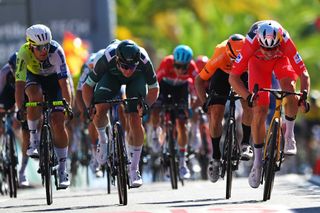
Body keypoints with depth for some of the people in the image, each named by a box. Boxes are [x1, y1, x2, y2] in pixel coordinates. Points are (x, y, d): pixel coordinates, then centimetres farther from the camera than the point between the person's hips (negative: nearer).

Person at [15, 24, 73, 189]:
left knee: (58, 122, -10)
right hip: (34, 77, 0)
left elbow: (64, 81, -36)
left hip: (54, 78, 0)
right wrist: (20, 108, -46)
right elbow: (20, 83, -36)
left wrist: (68, 105, -42)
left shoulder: (56, 51, -35)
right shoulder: (24, 53, -33)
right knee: (35, 96, -36)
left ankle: (62, 171, 0)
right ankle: (34, 139, -15)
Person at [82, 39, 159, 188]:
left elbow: (154, 88, -21)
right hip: (111, 75, 0)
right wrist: (89, 107, -36)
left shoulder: (144, 61, -39)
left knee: (135, 121, -12)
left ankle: (134, 170, -1)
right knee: (100, 109, -23)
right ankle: (102, 138, 11)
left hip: (137, 78, 0)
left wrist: (146, 105, -36)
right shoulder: (107, 59, -40)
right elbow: (88, 85, -26)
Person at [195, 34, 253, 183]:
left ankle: (245, 144, -5)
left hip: (245, 73, 1)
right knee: (215, 114, -12)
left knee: (249, 105, -24)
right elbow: (199, 81, -22)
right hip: (223, 72, -1)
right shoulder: (220, 56, -37)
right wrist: (205, 103, -31)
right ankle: (216, 157, 1)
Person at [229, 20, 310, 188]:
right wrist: (248, 96, -52)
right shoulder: (251, 43, -40)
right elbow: (233, 77, -36)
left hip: (281, 59, 0)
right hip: (258, 61, 0)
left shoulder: (285, 42, -39)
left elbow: (304, 74, -35)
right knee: (259, 110, -11)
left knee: (289, 87, -31)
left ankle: (289, 135, -10)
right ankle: (257, 161, 2)